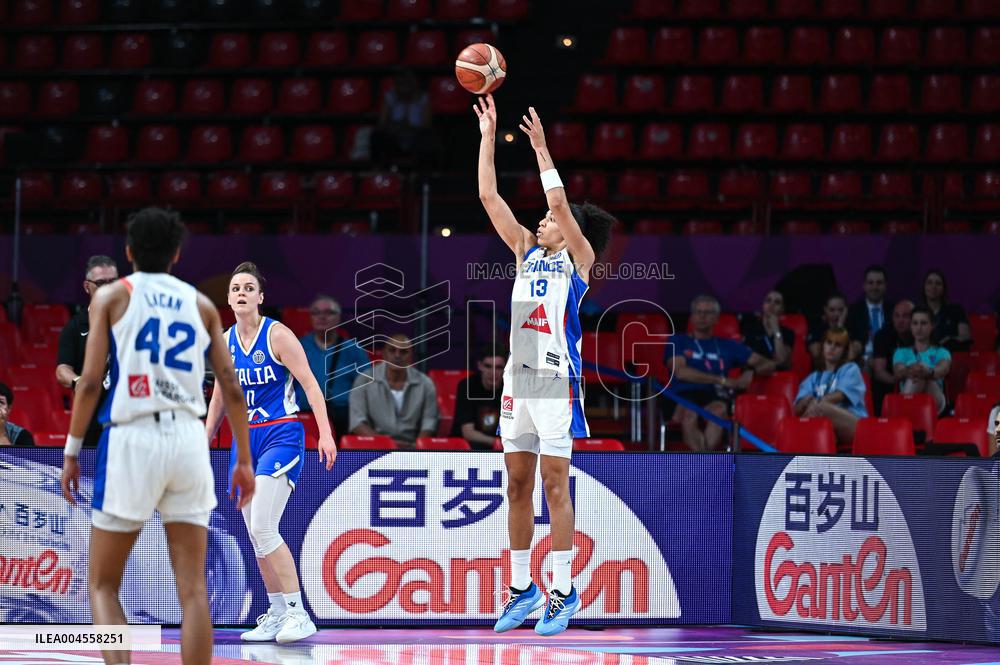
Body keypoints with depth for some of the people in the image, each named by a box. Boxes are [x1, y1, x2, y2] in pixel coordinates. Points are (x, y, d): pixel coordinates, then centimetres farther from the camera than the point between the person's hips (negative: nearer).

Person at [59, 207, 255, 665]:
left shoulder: (111, 296, 7)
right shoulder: (201, 304, 15)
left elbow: (90, 381, -2)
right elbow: (232, 391, 11)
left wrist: (71, 451, 4)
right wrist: (243, 461, 19)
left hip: (132, 437, -2)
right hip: (188, 438, 2)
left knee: (103, 583, 9)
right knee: (193, 588, 5)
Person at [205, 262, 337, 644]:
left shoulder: (277, 335, -8)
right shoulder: (225, 342, 10)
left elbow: (309, 383, -11)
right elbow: (220, 396, 21)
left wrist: (326, 433, -20)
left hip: (281, 436, -7)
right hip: (246, 439, 7)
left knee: (262, 529, -18)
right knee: (257, 534, 6)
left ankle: (298, 613, -15)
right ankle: (277, 614, 15)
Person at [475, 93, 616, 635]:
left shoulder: (579, 258, 2)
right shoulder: (527, 252, 17)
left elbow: (561, 204, -15)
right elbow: (488, 197, 13)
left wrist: (542, 148, -11)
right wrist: (488, 136, 9)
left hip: (557, 380, -6)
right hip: (519, 378, 6)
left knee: (554, 485, -6)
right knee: (517, 486, 7)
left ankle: (563, 591, -3)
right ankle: (522, 589, 13)